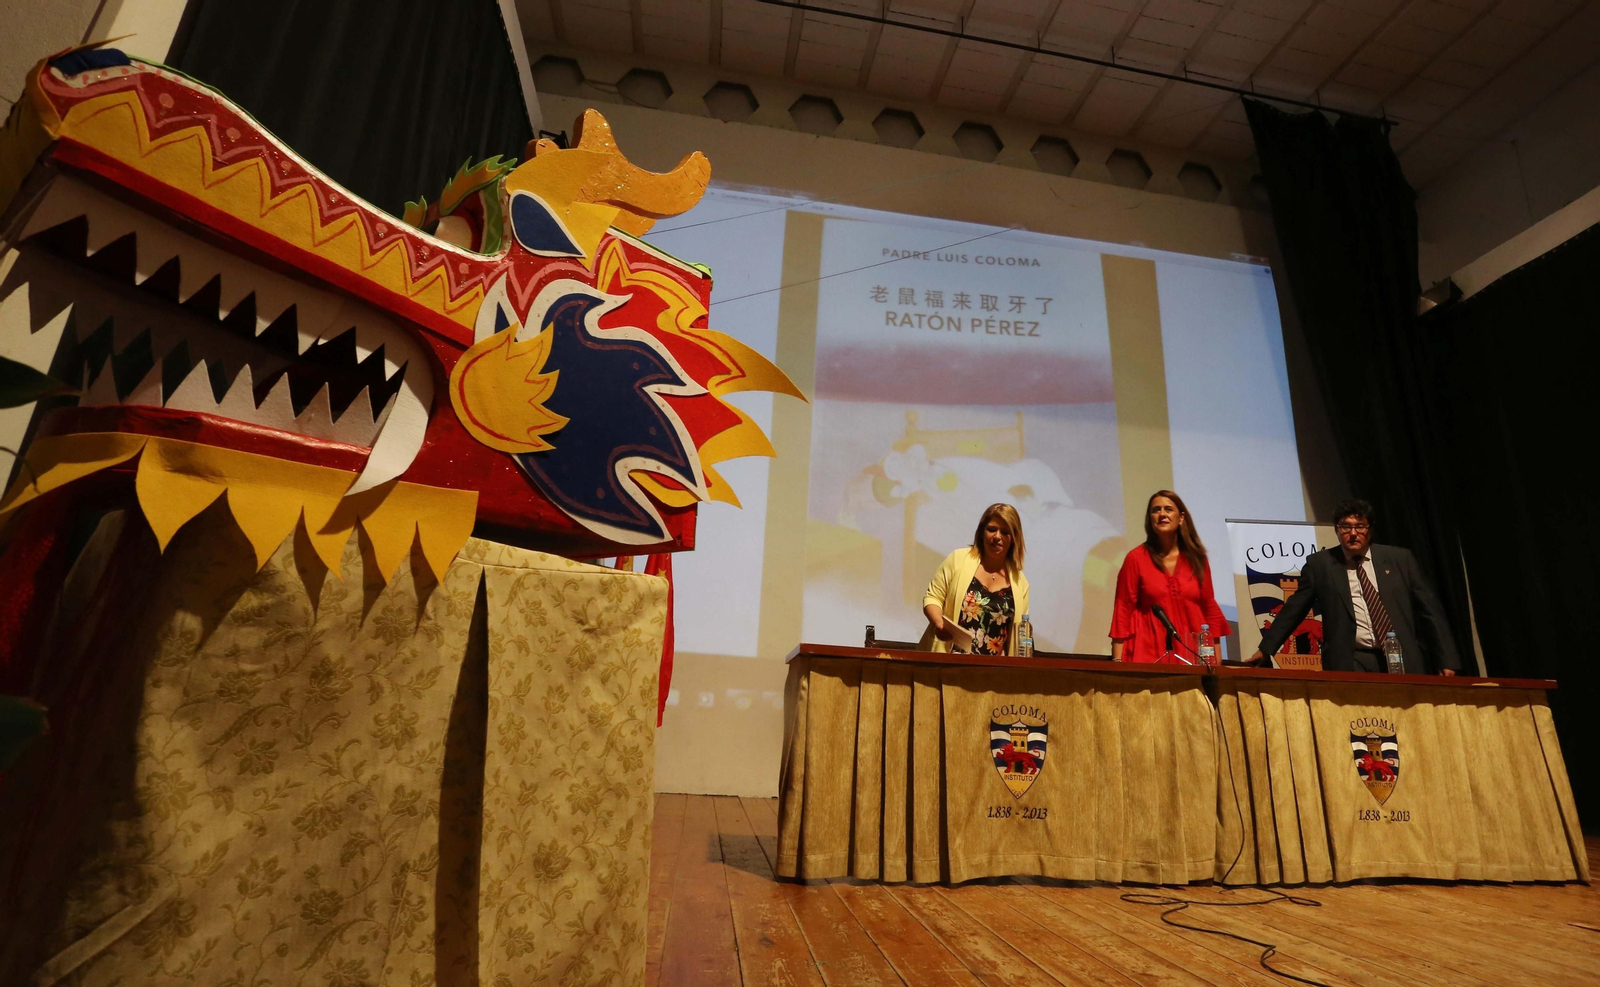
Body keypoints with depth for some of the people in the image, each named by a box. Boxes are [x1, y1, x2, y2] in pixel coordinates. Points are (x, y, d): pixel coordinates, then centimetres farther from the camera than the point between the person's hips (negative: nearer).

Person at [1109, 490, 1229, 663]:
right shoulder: (1136, 558, -2)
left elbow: (1210, 608, 11)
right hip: (1148, 654, -3)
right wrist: (1117, 660, -10)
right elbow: (1123, 610, -4)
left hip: (1190, 654, 3)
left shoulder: (1197, 559, 8)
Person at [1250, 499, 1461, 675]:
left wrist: (1447, 660, 7)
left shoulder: (1400, 559, 8)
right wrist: (1266, 648, -1)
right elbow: (1293, 609, 6)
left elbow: (1430, 610, 11)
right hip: (1350, 663, -2)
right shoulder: (1320, 563, 3)